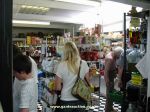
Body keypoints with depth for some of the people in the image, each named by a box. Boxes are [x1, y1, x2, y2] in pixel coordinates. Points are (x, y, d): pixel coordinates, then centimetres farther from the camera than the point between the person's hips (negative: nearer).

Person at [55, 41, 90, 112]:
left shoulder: (62, 65, -14)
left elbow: (58, 87, -10)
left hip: (66, 101, -2)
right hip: (81, 100, 2)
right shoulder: (83, 64, -7)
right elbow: (87, 82, 2)